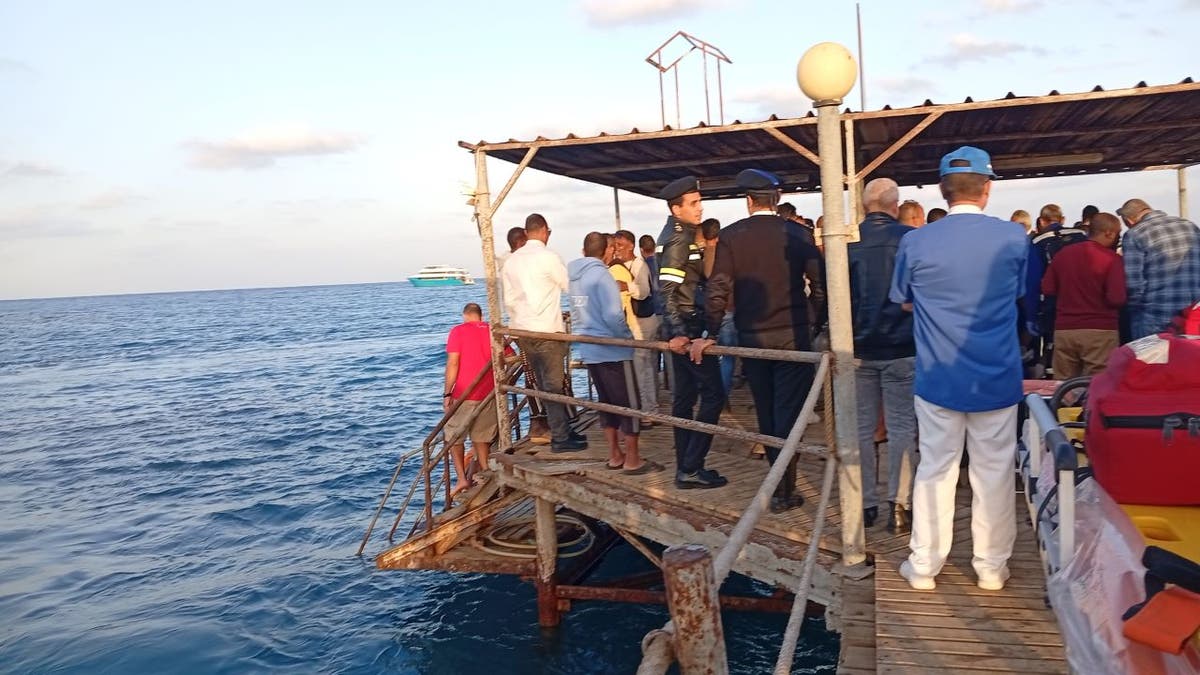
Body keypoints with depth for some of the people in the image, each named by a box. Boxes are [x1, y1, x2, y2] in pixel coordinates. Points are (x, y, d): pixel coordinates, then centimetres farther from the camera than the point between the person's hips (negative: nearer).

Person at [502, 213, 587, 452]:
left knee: (544, 385, 13)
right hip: (546, 330, -7)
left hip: (523, 331, 7)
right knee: (553, 385, -1)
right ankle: (560, 439, 3)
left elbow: (509, 298, 13)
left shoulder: (512, 260, 10)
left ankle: (563, 431, 22)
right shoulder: (548, 257, -11)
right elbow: (570, 285, -2)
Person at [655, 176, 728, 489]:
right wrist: (677, 333, -27)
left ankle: (686, 468, 17)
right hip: (687, 328, -10)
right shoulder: (678, 239, -15)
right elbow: (666, 290, -23)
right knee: (713, 393, -7)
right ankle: (691, 468, -5)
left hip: (683, 329, 10)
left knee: (685, 396, 11)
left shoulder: (679, 234, 15)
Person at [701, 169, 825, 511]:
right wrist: (814, 322, 6)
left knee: (766, 414, 15)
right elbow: (820, 283, -6)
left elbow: (718, 290, -6)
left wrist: (710, 334, 0)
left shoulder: (730, 236, -3)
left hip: (752, 338, 2)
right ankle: (783, 492, 7)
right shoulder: (795, 233, -4)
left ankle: (780, 481, 25)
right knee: (787, 414, 4)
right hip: (792, 335, -1)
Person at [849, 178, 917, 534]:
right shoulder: (911, 238, -7)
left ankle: (864, 504, 14)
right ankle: (899, 504, 5)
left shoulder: (846, 242, -3)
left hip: (859, 348, 2)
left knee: (861, 428, 9)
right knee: (901, 427, 5)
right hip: (902, 348, -1)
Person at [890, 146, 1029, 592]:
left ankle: (924, 566, 18)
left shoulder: (915, 242, -8)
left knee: (935, 469, 9)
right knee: (994, 472, 11)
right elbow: (1021, 296, 11)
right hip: (998, 380, 0)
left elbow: (905, 302, 7)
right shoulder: (1013, 238, -6)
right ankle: (991, 567, 23)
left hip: (938, 379, 0)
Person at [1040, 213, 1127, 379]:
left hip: (1064, 330, 5)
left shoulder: (1063, 254, 5)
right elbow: (1117, 299, -15)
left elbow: (1047, 290, 9)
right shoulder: (1112, 259, -9)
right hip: (1100, 331, -4)